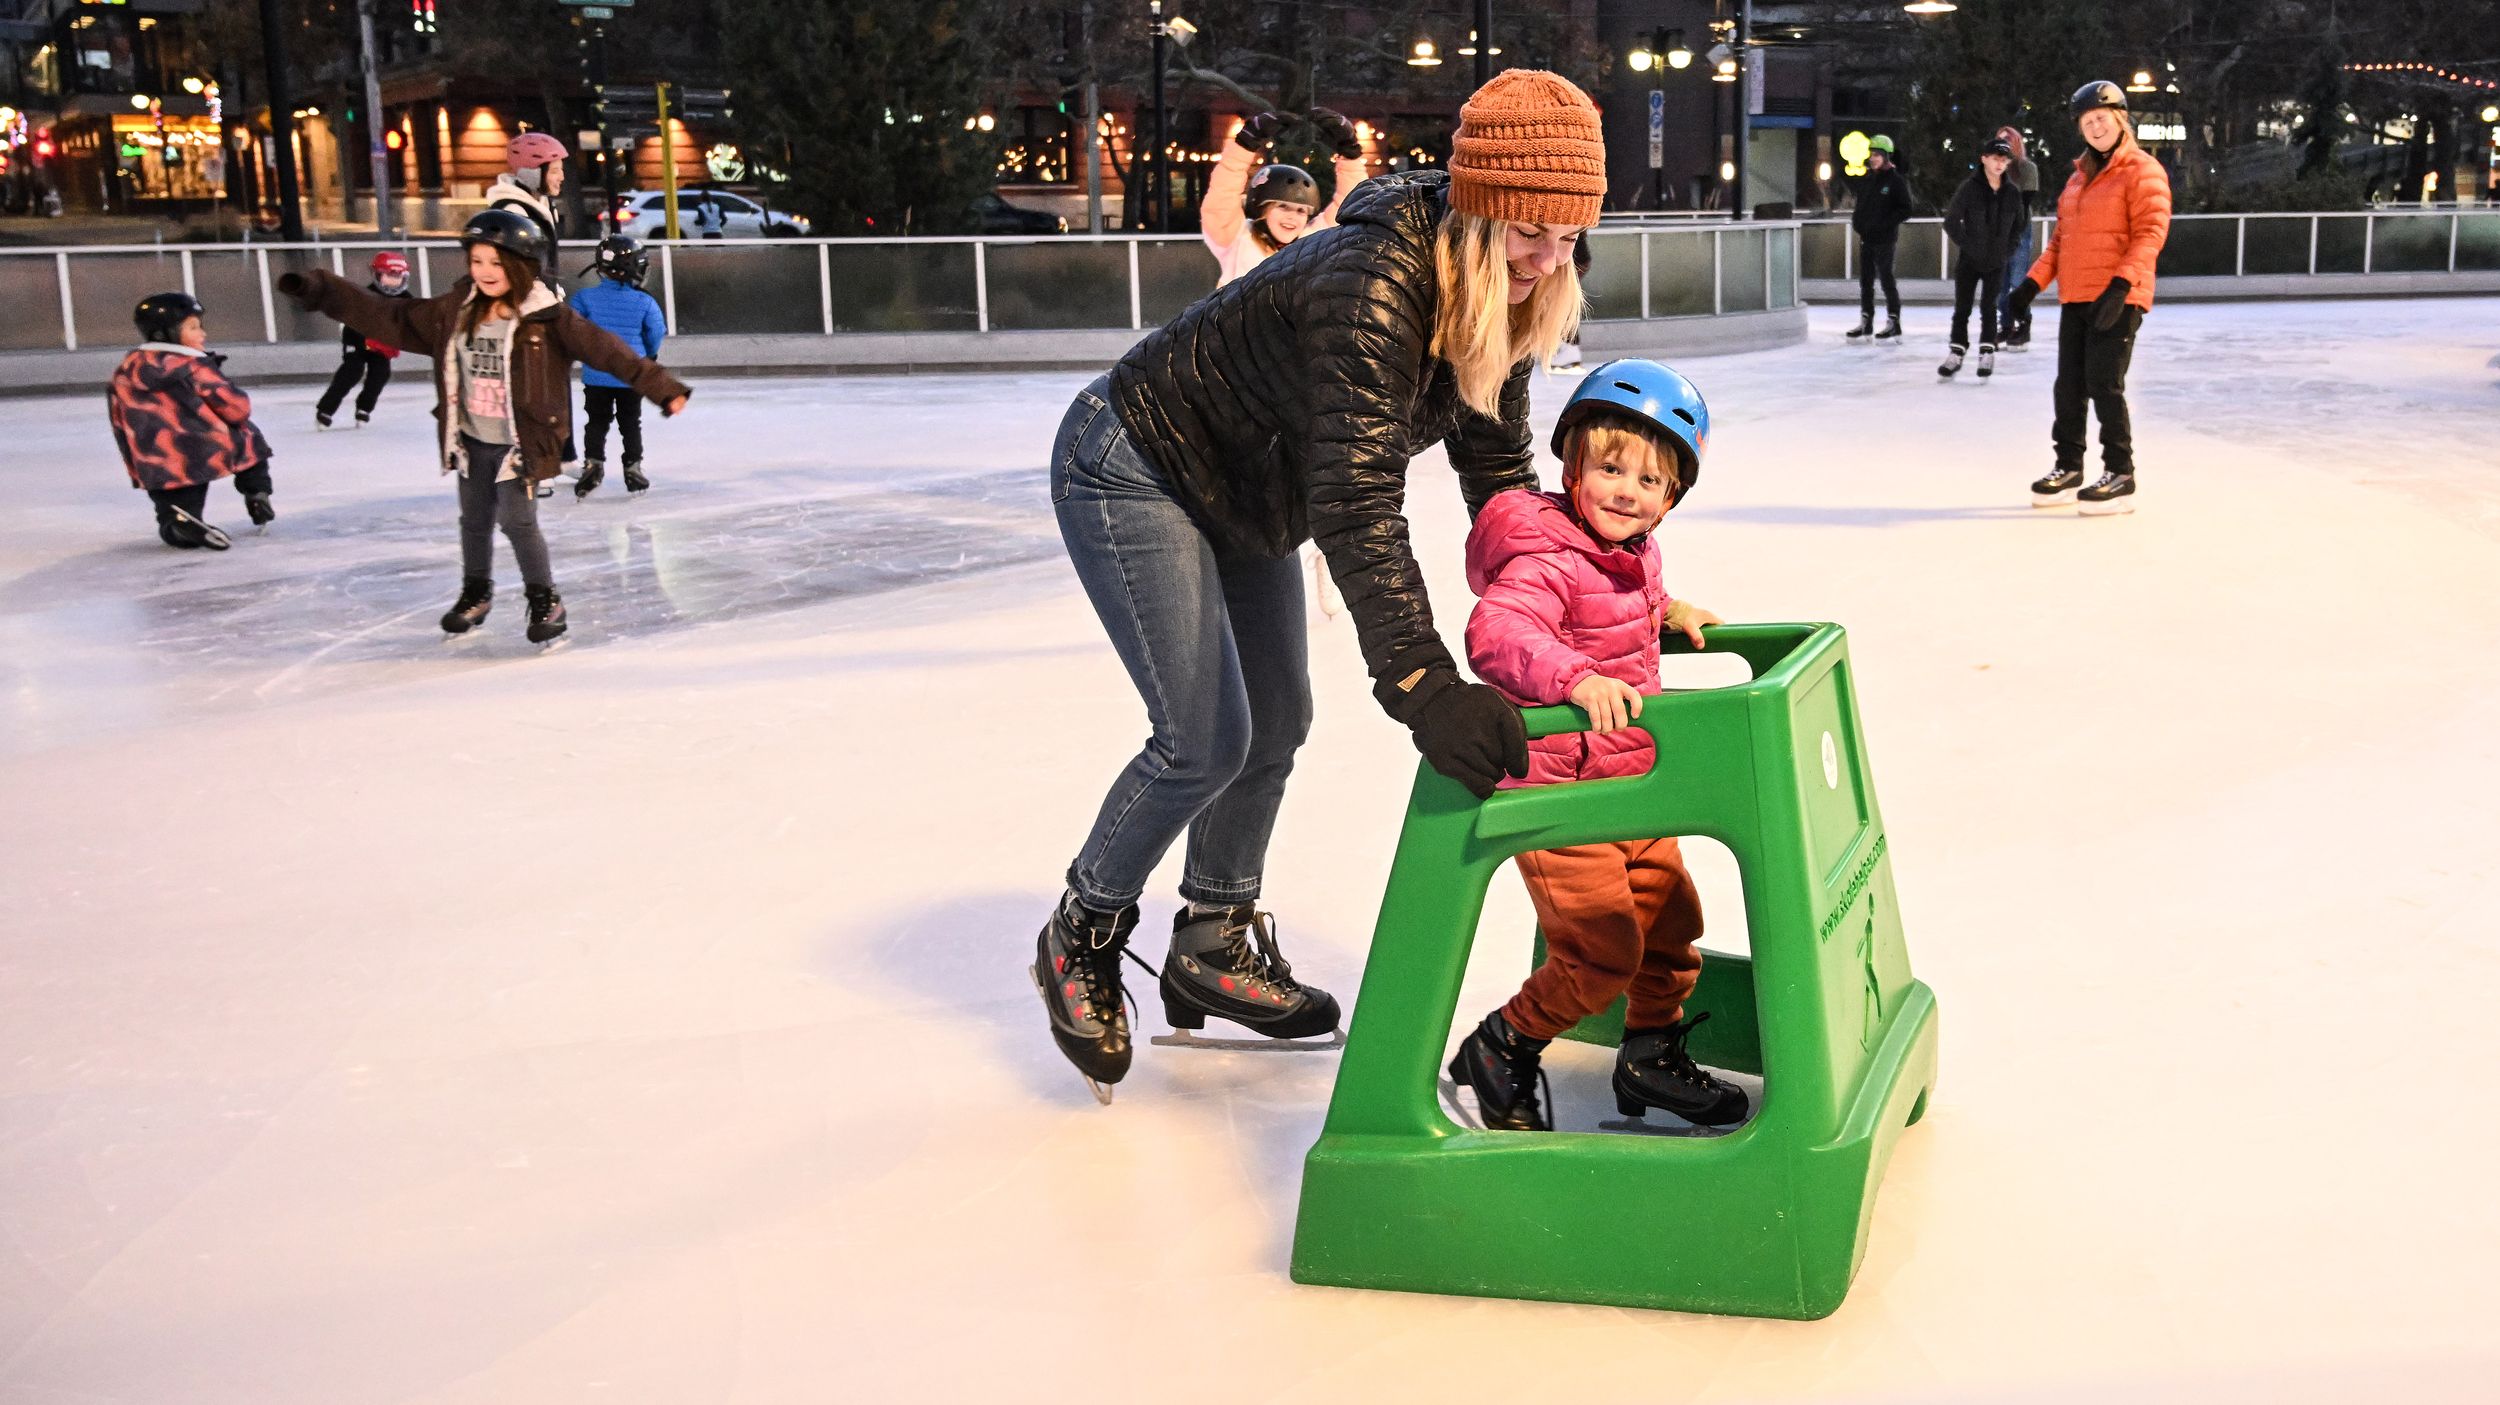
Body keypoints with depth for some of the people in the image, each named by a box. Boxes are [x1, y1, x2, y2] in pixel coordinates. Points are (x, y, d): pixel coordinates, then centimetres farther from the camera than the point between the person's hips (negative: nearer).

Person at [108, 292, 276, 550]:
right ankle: (256, 496, 14)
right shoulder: (194, 366, -4)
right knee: (249, 435, 26)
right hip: (209, 456, -3)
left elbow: (123, 427, 18)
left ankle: (175, 524, -17)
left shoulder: (124, 373, 13)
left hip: (157, 473, 4)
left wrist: (139, 471, 27)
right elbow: (239, 410, -5)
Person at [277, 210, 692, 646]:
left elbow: (607, 350, -16)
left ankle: (546, 600, 11)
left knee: (518, 519, -8)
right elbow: (387, 317, 6)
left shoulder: (547, 317, -14)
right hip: (472, 439, 5)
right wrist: (320, 291, 5)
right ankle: (476, 592, 38)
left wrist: (662, 387, -19)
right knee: (474, 519, 17)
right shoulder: (453, 312, 0)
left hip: (520, 441, -5)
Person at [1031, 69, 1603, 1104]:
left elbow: (1498, 473, -3)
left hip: (1242, 497, 9)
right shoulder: (1371, 283, -37)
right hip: (1130, 468, -9)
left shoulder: (1500, 303, -10)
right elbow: (1358, 502, -46)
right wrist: (1422, 686, -53)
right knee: (1206, 740, -11)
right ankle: (1080, 939, 13)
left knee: (1277, 725, 13)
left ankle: (1213, 951, 30)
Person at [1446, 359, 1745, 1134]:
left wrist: (1671, 612, 18)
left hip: (1629, 782, 9)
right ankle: (1500, 1050, 13)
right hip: (1554, 792, -9)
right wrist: (1576, 678, -54)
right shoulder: (1545, 562, -23)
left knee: (1671, 918, 18)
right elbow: (1496, 634, -42)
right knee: (1604, 949, -9)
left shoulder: (1634, 551, 7)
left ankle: (1652, 1055, 39)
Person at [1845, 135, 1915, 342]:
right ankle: (1866, 323, 15)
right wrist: (1857, 220, 5)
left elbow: (1906, 209, -11)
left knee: (1886, 279, -3)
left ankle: (1893, 322, 4)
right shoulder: (1866, 179, 11)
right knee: (1865, 280, 9)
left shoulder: (1896, 180, -9)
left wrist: (1884, 223, -18)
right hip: (1866, 237, 7)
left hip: (1885, 239, -7)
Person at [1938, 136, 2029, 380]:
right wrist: (1966, 245, -10)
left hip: (1996, 261, 1)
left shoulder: (2013, 192, -1)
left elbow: (2017, 226, 10)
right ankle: (1956, 353, 14)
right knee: (1962, 307, 5)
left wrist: (2007, 249, -1)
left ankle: (1987, 354, 12)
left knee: (1989, 307, 4)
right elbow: (1951, 221, -7)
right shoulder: (1970, 187, -9)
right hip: (1968, 260, -1)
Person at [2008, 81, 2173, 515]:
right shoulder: (2079, 176, 18)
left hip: (2118, 299, -7)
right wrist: (2034, 282, 11)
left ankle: (2120, 476, -2)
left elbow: (2151, 231, -15)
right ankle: (2069, 468, 21)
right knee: (2069, 385, 9)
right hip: (2074, 299, 8)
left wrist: (2121, 283, -26)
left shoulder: (2142, 171, -6)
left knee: (2104, 384, -10)